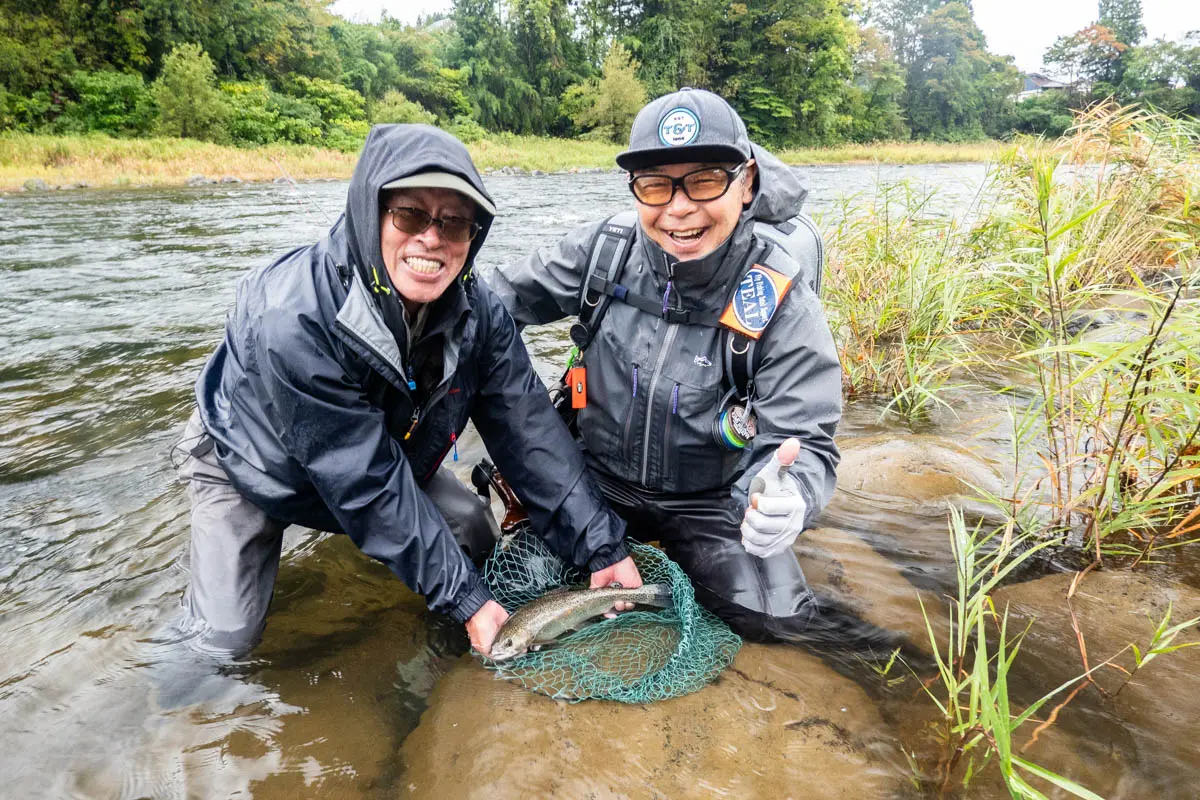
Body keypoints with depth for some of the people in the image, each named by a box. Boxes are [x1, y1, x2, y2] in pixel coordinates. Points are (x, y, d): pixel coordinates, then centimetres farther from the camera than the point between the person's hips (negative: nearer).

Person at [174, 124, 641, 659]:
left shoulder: (477, 312, -22)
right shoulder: (293, 322, -39)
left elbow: (530, 431, -20)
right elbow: (366, 486, -36)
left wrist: (602, 546, -25)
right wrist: (464, 599, -33)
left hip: (386, 453, 5)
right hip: (250, 466, -4)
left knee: (475, 534, -2)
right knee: (226, 640, -10)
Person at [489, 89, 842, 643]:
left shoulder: (781, 299, -21)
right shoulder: (605, 250, -13)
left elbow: (805, 442, -23)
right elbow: (508, 296, 0)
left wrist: (788, 498, -46)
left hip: (710, 504, -1)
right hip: (597, 479, 2)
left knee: (781, 626, -14)